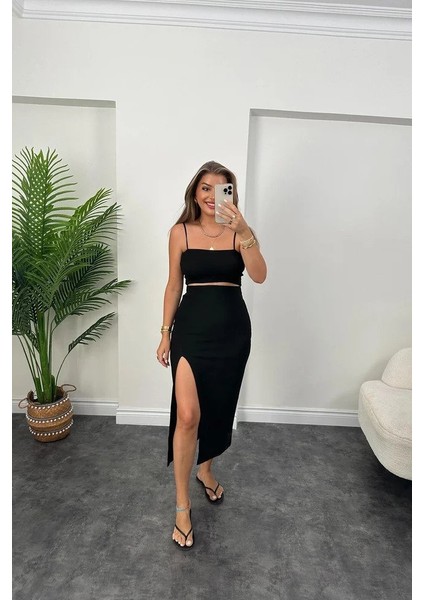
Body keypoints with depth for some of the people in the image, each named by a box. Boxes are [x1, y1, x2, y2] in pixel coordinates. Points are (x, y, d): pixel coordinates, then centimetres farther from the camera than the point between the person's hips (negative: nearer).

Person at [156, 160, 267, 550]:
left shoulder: (239, 231, 1)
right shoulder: (180, 232, 2)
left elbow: (259, 276, -14)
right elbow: (174, 285, 6)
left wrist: (244, 231, -26)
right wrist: (166, 333, 7)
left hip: (232, 328, 2)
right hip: (191, 326, -1)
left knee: (218, 408, 15)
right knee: (188, 415, -10)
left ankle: (206, 468, 44)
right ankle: (182, 506, 11)